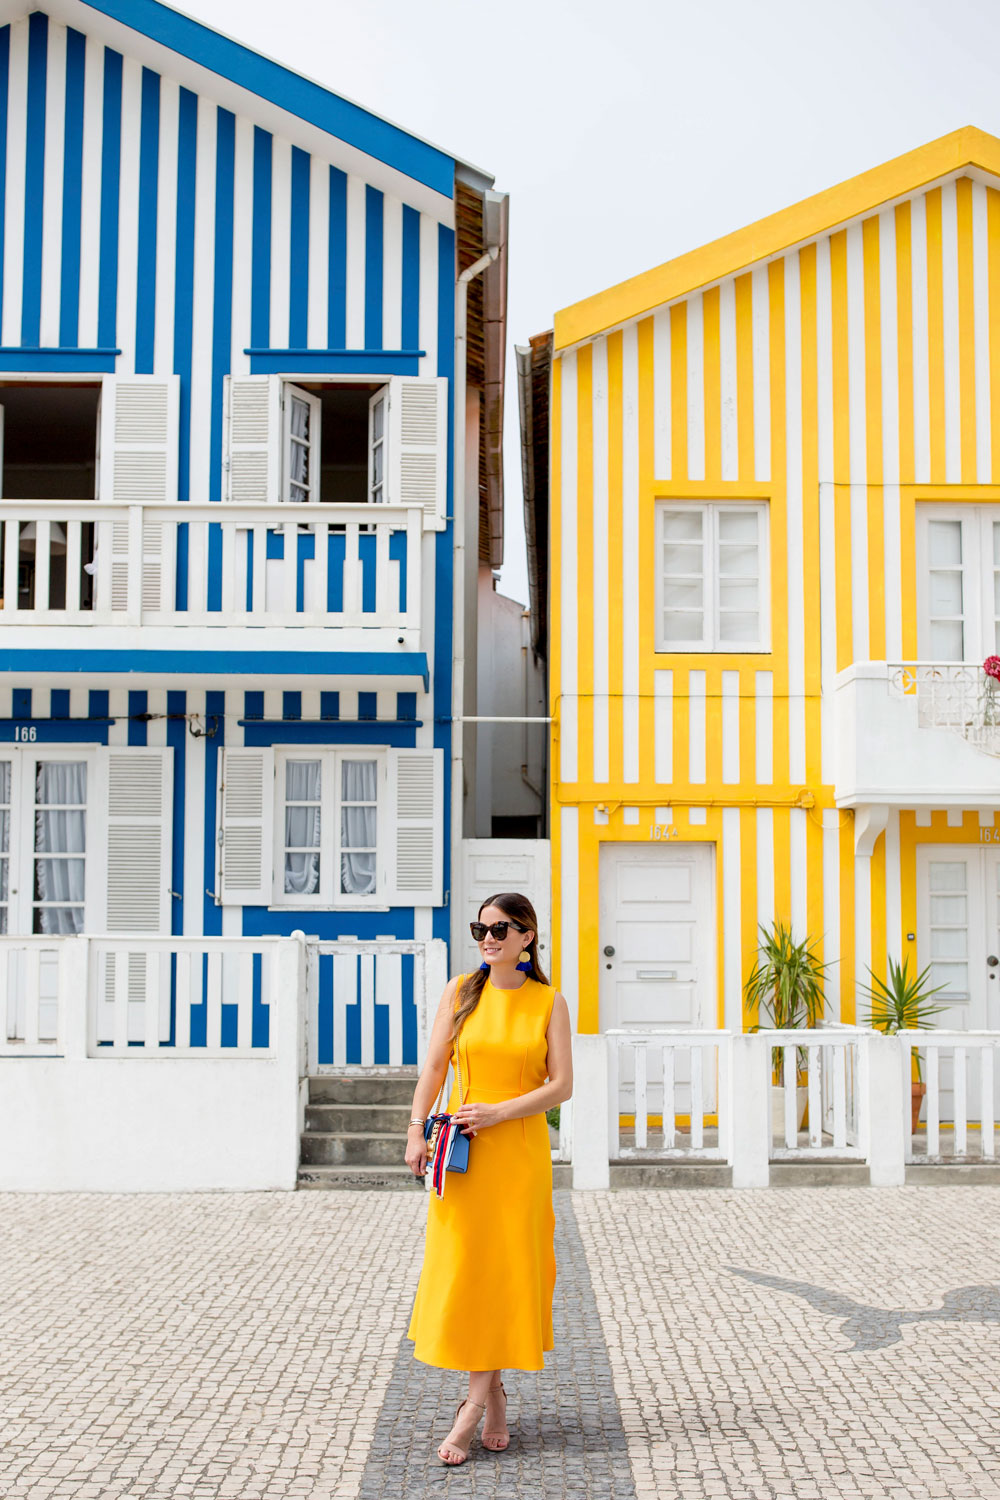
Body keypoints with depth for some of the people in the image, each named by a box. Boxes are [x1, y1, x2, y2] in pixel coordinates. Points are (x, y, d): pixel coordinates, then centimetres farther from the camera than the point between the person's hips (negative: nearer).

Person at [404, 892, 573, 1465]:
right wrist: (417, 1129, -4)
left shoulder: (550, 1002, 0)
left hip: (521, 1148, -1)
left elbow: (561, 1085, -4)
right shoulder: (461, 991, 4)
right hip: (463, 1150, 1)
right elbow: (434, 1066, 5)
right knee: (462, 1265, 2)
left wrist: (497, 1113, -13)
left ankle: (474, 1406, 4)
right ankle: (493, 1395, 17)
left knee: (507, 1266, -1)